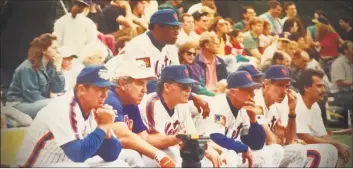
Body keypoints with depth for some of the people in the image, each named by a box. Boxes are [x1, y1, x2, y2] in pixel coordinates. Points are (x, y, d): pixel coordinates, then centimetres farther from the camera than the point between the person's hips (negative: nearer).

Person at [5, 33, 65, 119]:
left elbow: (58, 90, -4)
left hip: (40, 103, 7)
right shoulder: (28, 67, -18)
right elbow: (32, 96, -20)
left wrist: (58, 68, -12)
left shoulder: (50, 66, 2)